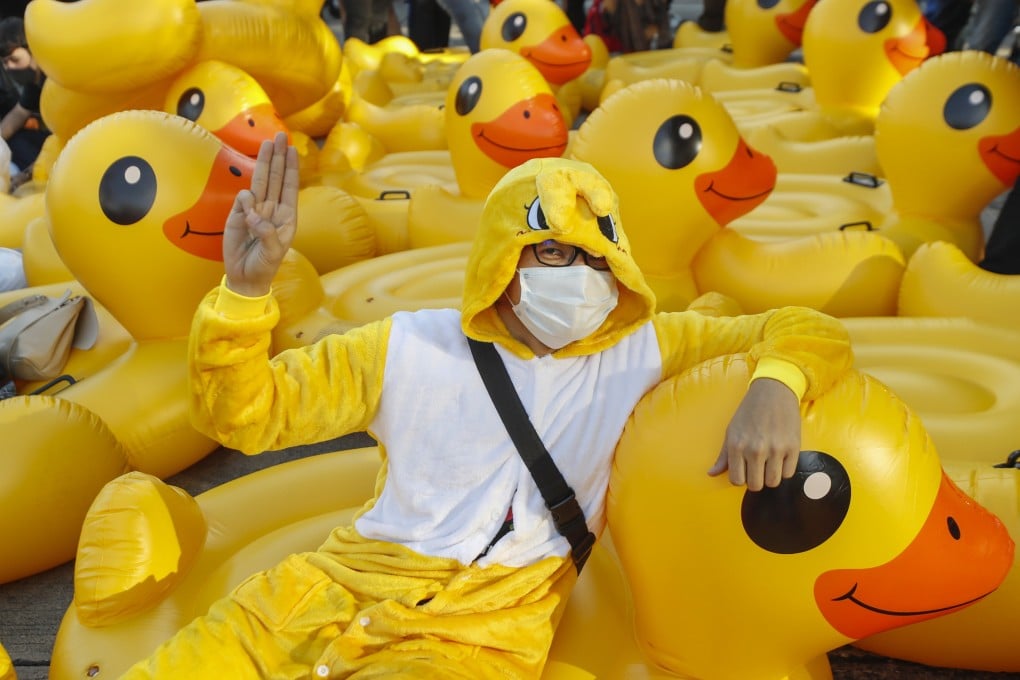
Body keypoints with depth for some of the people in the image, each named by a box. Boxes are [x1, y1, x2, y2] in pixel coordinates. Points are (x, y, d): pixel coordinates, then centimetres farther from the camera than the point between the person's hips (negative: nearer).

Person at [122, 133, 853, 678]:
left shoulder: (644, 352, 0)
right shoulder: (411, 347, 0)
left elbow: (809, 332, 3)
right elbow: (244, 414, 2)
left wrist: (773, 385, -21)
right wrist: (244, 292, -17)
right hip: (333, 590, 2)